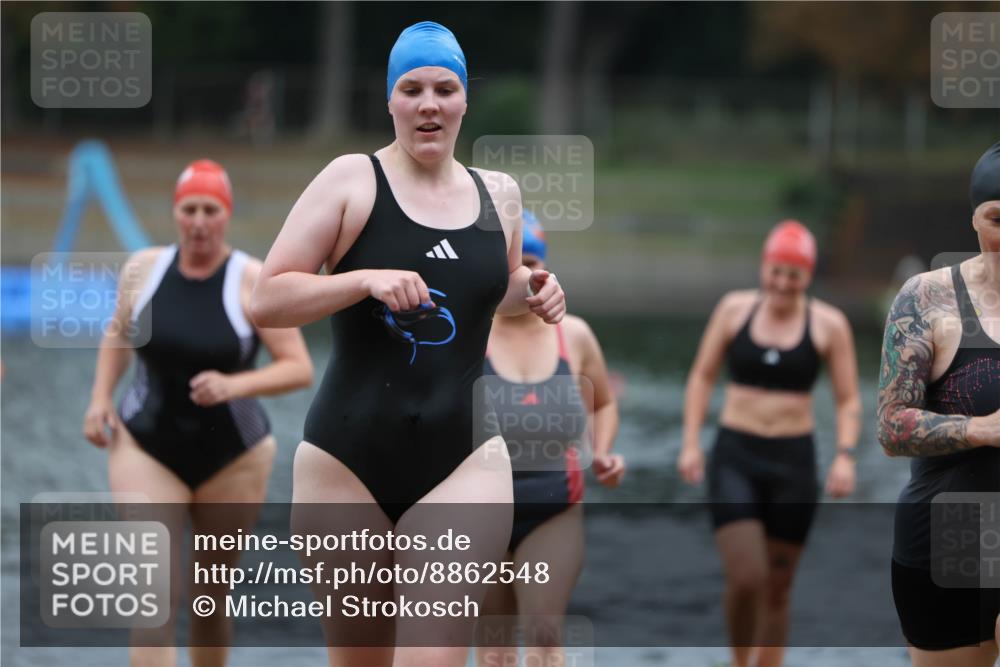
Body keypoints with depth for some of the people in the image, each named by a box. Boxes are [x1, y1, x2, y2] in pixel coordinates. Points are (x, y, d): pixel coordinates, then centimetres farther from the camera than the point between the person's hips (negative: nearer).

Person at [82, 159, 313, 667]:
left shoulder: (253, 281, -12)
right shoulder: (143, 269, -1)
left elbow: (299, 368, -14)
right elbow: (118, 333, 18)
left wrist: (234, 385, -28)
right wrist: (100, 397, 5)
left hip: (233, 456, -1)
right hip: (146, 448, 1)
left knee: (212, 599, 13)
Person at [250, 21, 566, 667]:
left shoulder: (500, 194, 10)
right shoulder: (352, 179, -3)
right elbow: (266, 300, -7)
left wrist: (530, 293, 7)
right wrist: (368, 279, -20)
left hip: (463, 463, 1)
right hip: (347, 464, -1)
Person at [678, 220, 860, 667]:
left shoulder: (829, 325, 0)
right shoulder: (734, 309, 3)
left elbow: (848, 401, 2)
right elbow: (702, 377, 10)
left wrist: (845, 455, -14)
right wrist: (690, 443, 1)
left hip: (793, 462, 0)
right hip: (734, 458, 0)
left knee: (776, 589, 7)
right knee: (745, 578, -15)